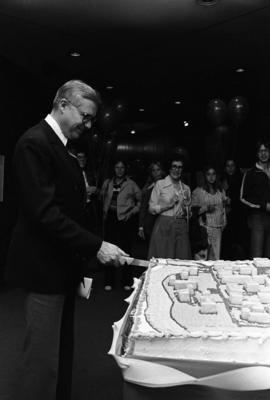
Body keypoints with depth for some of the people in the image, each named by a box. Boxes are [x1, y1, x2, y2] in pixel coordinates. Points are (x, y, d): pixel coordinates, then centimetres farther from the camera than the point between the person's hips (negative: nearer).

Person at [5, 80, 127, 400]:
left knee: (61, 352, 19)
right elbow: (44, 213, -24)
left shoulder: (59, 145, 13)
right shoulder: (35, 142, -16)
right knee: (44, 359, 3)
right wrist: (95, 246, -23)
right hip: (44, 266, -9)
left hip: (62, 264, 9)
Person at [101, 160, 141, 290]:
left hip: (126, 220, -2)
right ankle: (109, 281, 15)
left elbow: (140, 200, 7)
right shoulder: (107, 183, 11)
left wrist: (133, 211, -3)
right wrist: (105, 211, 10)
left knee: (125, 249, -1)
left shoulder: (131, 184, 3)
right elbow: (102, 198, 22)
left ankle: (127, 281, 12)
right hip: (110, 219, 3)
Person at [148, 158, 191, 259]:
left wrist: (185, 212, 2)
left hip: (181, 228, 3)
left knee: (182, 261, 1)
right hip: (163, 225, -3)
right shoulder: (160, 184, 3)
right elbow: (151, 208, 0)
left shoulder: (186, 188, 14)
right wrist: (168, 205, -13)